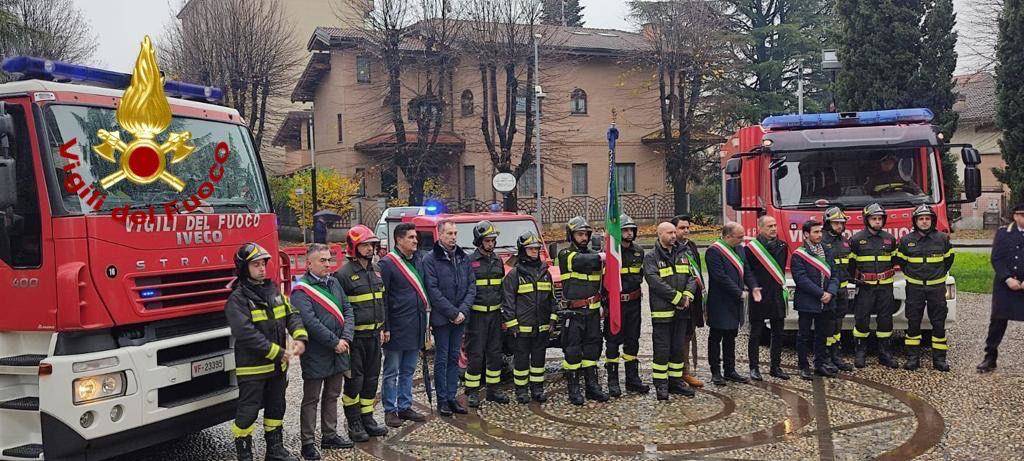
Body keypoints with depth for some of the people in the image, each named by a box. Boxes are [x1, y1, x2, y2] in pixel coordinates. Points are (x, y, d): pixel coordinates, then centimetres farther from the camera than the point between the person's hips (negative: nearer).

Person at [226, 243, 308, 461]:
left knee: (276, 409, 18)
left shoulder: (273, 291, 8)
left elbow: (291, 315, 6)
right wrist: (277, 352, -22)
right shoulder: (237, 299, -14)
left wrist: (300, 337, -14)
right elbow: (246, 334, -22)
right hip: (252, 368, -7)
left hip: (277, 365, 7)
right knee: (248, 413, 2)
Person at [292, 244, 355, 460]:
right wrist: (335, 342, -18)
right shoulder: (301, 290, -13)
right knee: (311, 400, 4)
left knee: (332, 396, 17)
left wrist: (346, 338, -7)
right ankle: (308, 443, 13)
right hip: (316, 355, -7)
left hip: (338, 353, 7)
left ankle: (329, 436, 30)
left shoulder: (333, 283, 9)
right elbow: (310, 322, -21)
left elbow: (347, 310, 7)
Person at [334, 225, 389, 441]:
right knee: (354, 380, 2)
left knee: (371, 378, 13)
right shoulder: (344, 274, -12)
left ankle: (367, 419, 24)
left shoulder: (376, 270, 11)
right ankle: (354, 424, 14)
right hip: (355, 336, -7)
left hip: (374, 335, 7)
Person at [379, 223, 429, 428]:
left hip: (415, 327, 7)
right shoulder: (387, 263, -11)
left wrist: (424, 322, 16)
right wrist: (385, 328, -15)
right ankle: (390, 410, 13)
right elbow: (382, 298, -13)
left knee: (408, 370, 15)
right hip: (396, 328, -7)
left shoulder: (418, 261, 11)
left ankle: (405, 407, 25)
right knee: (392, 372, 4)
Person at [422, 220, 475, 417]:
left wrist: (463, 311, -8)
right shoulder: (430, 259, -8)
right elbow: (433, 291, -14)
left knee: (454, 358, 11)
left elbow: (471, 286, 5)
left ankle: (452, 397, 19)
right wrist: (453, 313, -15)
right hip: (441, 318, -5)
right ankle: (442, 400, 11)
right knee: (442, 360, 3)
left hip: (460, 317, 5)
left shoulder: (464, 258, 8)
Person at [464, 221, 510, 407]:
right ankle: (472, 392, 9)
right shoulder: (469, 262, -7)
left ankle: (493, 389, 21)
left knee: (495, 353, 10)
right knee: (475, 354, -1)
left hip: (495, 313, 6)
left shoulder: (498, 261, 11)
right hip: (476, 314, -5)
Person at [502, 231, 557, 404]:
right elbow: (507, 300, -7)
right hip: (522, 327, -5)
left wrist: (552, 318, 8)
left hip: (542, 326, 5)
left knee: (539, 358, 11)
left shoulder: (545, 272, 10)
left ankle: (537, 389, 21)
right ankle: (521, 391, 14)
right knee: (521, 359, 3)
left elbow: (551, 297, 15)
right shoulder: (514, 274, -6)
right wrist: (511, 324, -11)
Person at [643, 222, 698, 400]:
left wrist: (687, 295, -10)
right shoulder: (651, 257, -6)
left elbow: (692, 276, 9)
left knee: (678, 348, 12)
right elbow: (655, 282, -17)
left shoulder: (682, 254, 13)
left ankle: (676, 381, 22)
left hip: (682, 311, 6)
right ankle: (661, 385, 7)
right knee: (662, 349, -1)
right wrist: (677, 298, -17)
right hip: (662, 311, -6)